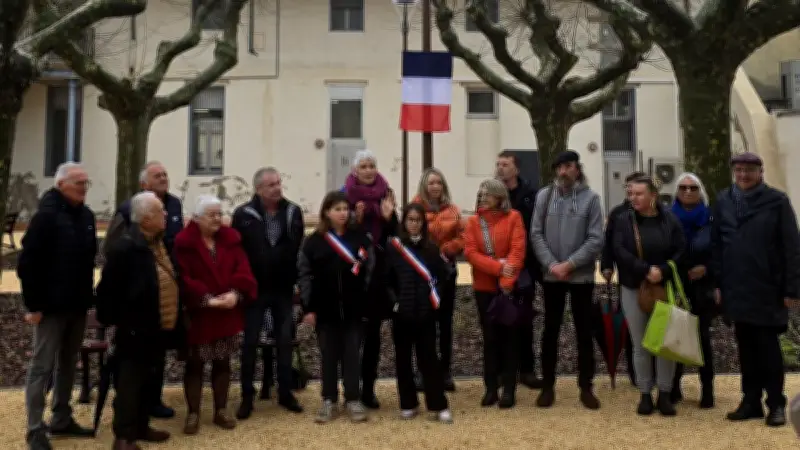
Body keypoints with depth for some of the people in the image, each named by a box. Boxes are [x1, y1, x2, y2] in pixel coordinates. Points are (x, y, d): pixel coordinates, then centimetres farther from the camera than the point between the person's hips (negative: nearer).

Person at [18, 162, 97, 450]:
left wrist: (88, 296, 11)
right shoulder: (46, 216, -13)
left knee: (68, 365, 14)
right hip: (51, 306, -7)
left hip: (77, 305, 7)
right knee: (42, 367, 0)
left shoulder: (87, 215, 8)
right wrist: (33, 304, -16)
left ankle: (61, 420, 26)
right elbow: (28, 264, -15)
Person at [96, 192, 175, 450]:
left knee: (146, 380, 19)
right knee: (130, 382, 1)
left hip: (156, 327, 9)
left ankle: (141, 427, 32)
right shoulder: (125, 247, -20)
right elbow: (108, 289, -18)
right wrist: (111, 320, -15)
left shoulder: (160, 243, 8)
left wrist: (172, 319, 18)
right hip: (135, 328, -9)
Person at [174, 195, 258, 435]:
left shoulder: (231, 239, 5)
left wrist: (236, 293, -19)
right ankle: (193, 413, 17)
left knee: (223, 362, 12)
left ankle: (221, 410, 24)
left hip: (227, 314, 4)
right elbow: (183, 278, -16)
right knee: (195, 364, 5)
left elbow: (242, 269, -2)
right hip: (197, 314, -4)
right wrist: (207, 299, -23)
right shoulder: (183, 242, -9)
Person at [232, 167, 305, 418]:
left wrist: (298, 280, -3)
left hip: (284, 289, 2)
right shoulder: (244, 215, -9)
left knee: (285, 341, 10)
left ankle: (285, 393, 22)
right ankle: (247, 397, 16)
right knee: (250, 343, 6)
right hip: (255, 289, -2)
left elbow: (300, 249, 1)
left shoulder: (293, 212, -1)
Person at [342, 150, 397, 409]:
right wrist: (355, 219, -20)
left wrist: (389, 217, -11)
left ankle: (368, 388, 16)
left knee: (373, 330, 7)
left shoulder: (385, 194, 6)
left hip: (379, 271, 3)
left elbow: (394, 235, 7)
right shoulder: (345, 195, -3)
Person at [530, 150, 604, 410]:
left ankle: (586, 387, 20)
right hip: (551, 275, 2)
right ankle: (548, 386, 20)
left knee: (584, 331, 8)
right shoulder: (544, 195, 2)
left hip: (581, 276, -1)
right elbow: (536, 234, -1)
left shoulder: (590, 198, -4)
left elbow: (596, 240, -9)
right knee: (551, 330, 9)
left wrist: (570, 264, -15)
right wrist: (551, 264, -12)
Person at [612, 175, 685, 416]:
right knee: (640, 344, 6)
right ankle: (645, 394, 15)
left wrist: (663, 271, -21)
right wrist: (645, 269, -22)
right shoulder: (623, 220, -1)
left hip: (665, 287, 0)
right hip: (633, 289, 0)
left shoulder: (670, 220, 0)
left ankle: (665, 394, 14)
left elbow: (681, 251, -6)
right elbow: (619, 252, -12)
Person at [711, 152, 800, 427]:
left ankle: (776, 404, 16)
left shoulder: (777, 201, -4)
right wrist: (717, 283, 4)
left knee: (768, 347, 4)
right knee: (746, 347, 11)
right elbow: (716, 244, 8)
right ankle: (751, 401, 21)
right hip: (736, 288, 3)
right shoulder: (723, 201, 6)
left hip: (768, 289, -3)